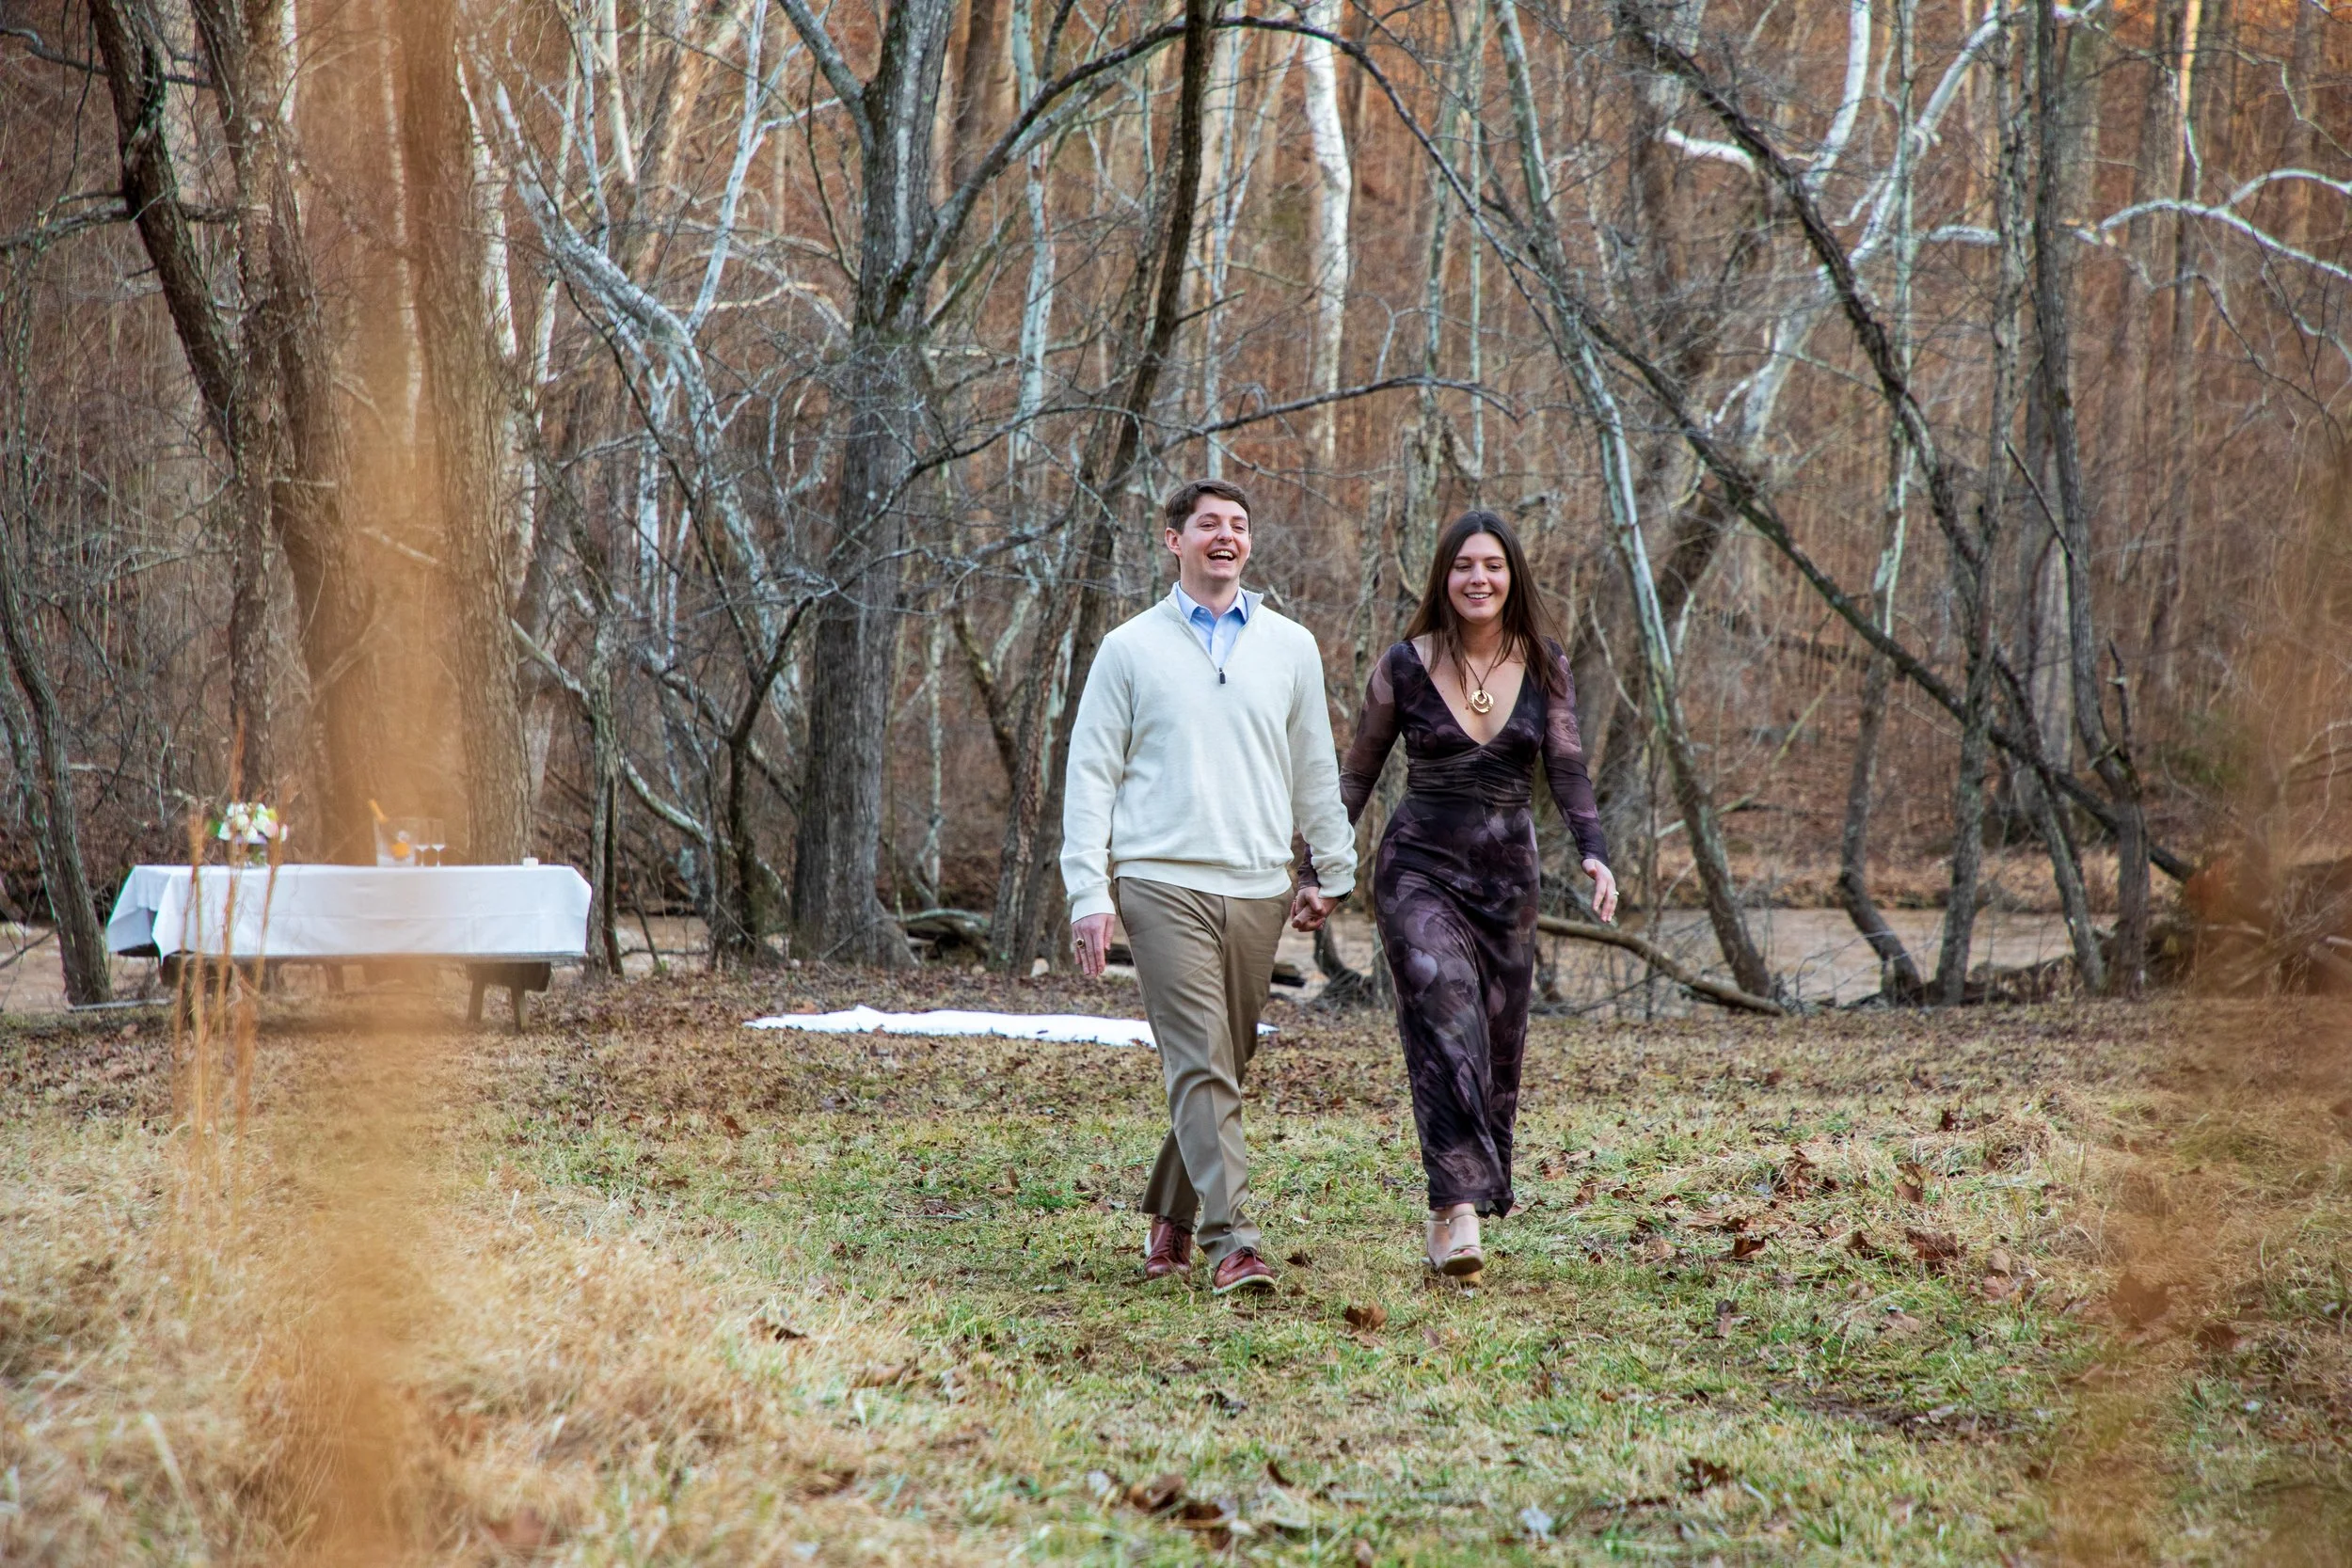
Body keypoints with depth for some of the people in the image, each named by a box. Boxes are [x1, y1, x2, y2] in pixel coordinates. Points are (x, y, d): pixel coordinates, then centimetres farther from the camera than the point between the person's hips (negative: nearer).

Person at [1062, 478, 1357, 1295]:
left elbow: (1315, 768, 20)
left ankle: (1171, 1212, 27)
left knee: (1223, 1066, 8)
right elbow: (1091, 775, 4)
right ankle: (1231, 1242, -16)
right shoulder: (1131, 648, 5)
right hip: (1164, 884, -3)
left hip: (1258, 890, 3)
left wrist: (1333, 871, 19)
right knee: (1200, 1066, -12)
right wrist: (1089, 894, -3)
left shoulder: (1290, 646, 12)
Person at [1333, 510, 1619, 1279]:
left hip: (1508, 875, 3)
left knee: (1499, 1042, 7)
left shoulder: (1544, 667, 2)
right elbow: (1356, 776, 4)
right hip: (1418, 869, -3)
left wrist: (1593, 853, -21)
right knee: (1446, 1024, -19)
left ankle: (1459, 1203, 21)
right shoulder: (1404, 666, -4)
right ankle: (1456, 1210, -27)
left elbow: (1567, 770, -4)